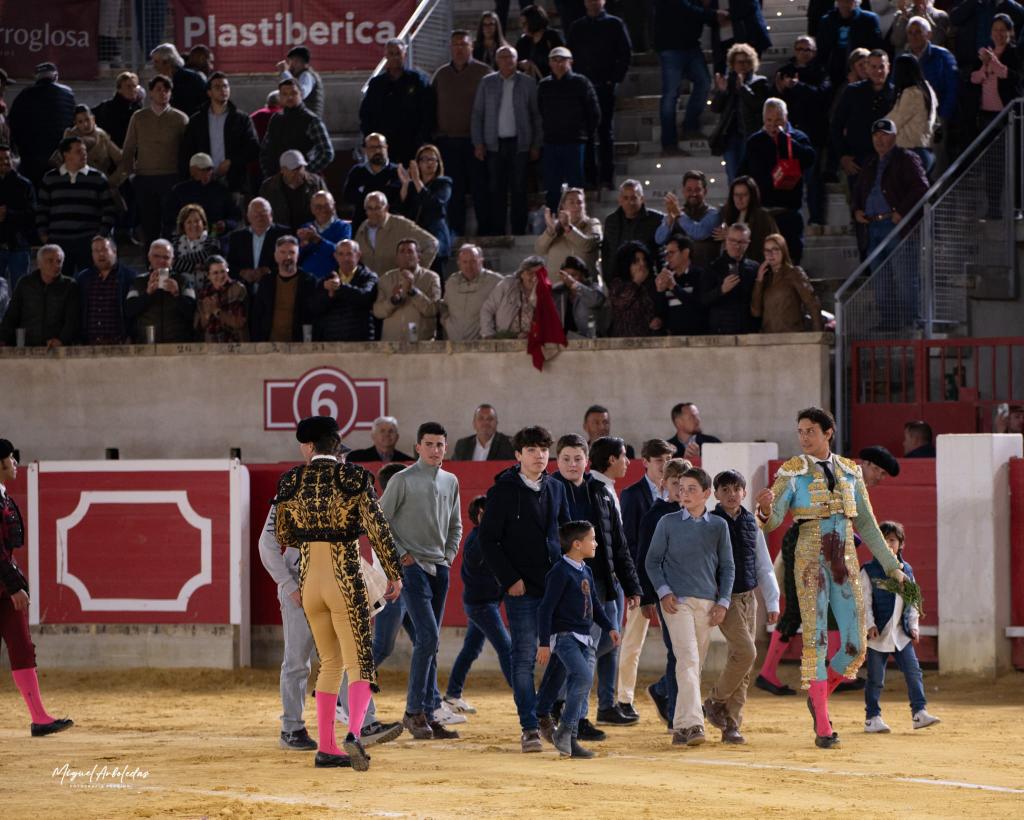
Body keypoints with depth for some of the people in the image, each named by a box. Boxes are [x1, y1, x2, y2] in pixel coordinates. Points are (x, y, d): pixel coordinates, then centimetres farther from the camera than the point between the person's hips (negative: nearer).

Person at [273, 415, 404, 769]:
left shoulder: (291, 481, 3)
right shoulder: (354, 477, -7)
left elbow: (283, 536, 13)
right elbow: (379, 529, -10)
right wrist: (394, 574, -1)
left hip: (309, 578, 4)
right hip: (346, 580, -4)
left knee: (330, 662, 18)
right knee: (359, 664, -1)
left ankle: (326, 747, 16)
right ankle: (354, 734, -26)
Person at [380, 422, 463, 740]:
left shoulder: (450, 482, 14)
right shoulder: (403, 481, -5)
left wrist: (449, 555, 10)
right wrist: (401, 555, -9)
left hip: (440, 568, 6)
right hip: (413, 567, -6)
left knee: (430, 644, 6)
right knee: (428, 637, -16)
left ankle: (428, 715, 8)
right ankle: (414, 711, -9)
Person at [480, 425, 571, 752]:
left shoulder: (555, 488, 11)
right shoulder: (504, 491, -5)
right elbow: (488, 539, -6)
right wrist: (509, 578, -12)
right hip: (522, 589, -5)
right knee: (524, 658, -4)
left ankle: (543, 711, 23)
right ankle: (530, 727, -1)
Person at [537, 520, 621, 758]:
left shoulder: (586, 572, 15)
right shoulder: (560, 572, -12)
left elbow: (595, 605, 27)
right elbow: (546, 608, -14)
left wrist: (609, 627, 16)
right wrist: (544, 643, -17)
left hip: (584, 638, 9)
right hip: (564, 636, -9)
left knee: (580, 688, 5)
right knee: (584, 676, -24)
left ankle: (570, 739, 9)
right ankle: (564, 729, -16)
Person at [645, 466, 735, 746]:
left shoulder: (718, 526, 9)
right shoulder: (668, 523, 4)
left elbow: (727, 567, 13)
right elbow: (652, 561, 7)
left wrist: (723, 602, 3)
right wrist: (663, 591, -6)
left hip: (707, 602, 3)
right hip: (677, 600, -3)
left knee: (695, 665, 5)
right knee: (688, 658, -18)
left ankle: (681, 727, 12)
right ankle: (691, 723, -27)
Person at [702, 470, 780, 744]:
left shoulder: (751, 523, 10)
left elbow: (764, 565, 16)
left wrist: (772, 602, 12)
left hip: (748, 597, 6)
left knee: (743, 660, 4)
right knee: (745, 651, -19)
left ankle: (732, 724, 9)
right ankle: (716, 700, 2)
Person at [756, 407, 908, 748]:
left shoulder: (850, 471, 11)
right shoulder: (792, 472, 0)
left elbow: (866, 524, 17)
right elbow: (772, 520, -10)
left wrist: (891, 565, 15)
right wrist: (765, 508, -34)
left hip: (846, 563, 4)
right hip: (811, 562, -4)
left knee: (855, 647, -1)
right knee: (816, 640, -9)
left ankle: (819, 695, 25)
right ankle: (822, 727, -8)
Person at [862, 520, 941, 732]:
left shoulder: (906, 570, 11)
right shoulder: (869, 571, -2)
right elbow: (865, 600, -5)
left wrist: (913, 625, 7)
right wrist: (870, 625, -15)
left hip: (901, 632, 4)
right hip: (878, 632, -4)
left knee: (913, 671, -6)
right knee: (876, 677, 1)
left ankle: (919, 712, -4)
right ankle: (872, 717, 9)